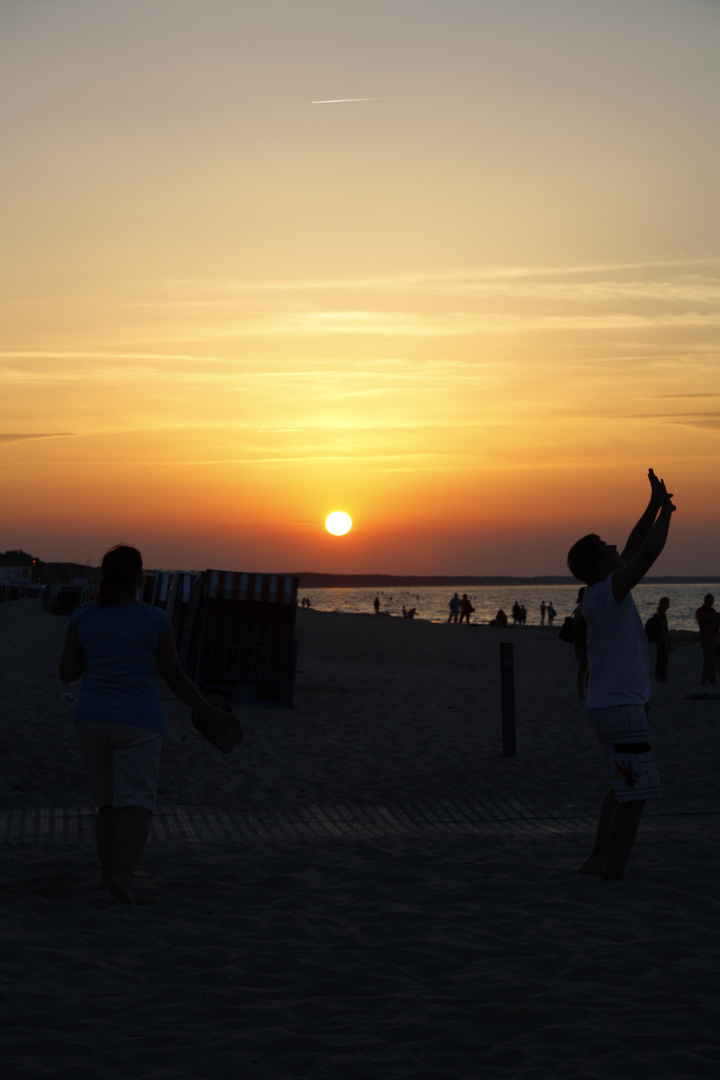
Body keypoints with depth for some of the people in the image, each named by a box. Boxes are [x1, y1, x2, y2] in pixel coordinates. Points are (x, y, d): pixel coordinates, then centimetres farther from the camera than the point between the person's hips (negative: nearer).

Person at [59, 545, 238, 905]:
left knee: (109, 803, 18)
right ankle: (122, 878, -25)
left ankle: (109, 875, 16)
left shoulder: (83, 617, 2)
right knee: (137, 804, -5)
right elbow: (175, 678, -1)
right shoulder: (156, 620, -5)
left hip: (92, 720, 4)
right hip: (137, 723, -4)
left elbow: (67, 673, 3)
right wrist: (207, 712, 11)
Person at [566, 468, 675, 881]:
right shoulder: (606, 592, -16)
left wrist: (654, 507, 10)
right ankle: (613, 878, -6)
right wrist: (666, 510, -10)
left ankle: (599, 859, 25)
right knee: (637, 792, -8)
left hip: (615, 705, 10)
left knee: (626, 787, 19)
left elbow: (634, 548, 18)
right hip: (620, 708, -10)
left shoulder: (605, 591, 10)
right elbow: (648, 554, -21)